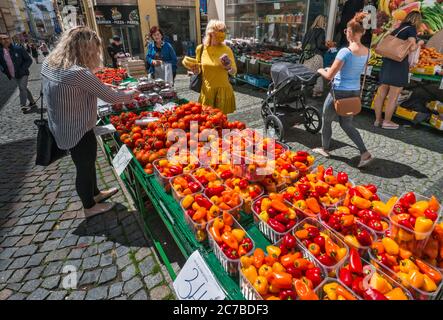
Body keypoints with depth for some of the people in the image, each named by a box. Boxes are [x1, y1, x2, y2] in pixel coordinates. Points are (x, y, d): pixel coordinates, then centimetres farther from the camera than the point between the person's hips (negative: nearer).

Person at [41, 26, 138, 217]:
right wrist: (129, 96, -4)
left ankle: (95, 193, 47)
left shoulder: (48, 63, -1)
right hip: (78, 132, -8)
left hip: (61, 128, 9)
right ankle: (90, 207, 34)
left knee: (88, 162, 25)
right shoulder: (78, 73, -28)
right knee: (85, 168, 11)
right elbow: (110, 97, -21)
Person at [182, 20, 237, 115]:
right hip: (207, 90, 1)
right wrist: (193, 69, -11)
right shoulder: (201, 48, -1)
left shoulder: (226, 49, -3)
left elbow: (234, 71, 1)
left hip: (223, 90, 0)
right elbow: (198, 70, 10)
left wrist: (229, 68, -20)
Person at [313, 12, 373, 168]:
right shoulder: (366, 51, 4)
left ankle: (325, 149, 31)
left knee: (326, 121, 16)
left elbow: (329, 76, -19)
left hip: (339, 92, -7)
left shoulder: (345, 51, -19)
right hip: (355, 92, 7)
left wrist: (321, 70, 4)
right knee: (346, 124, 18)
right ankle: (365, 153, 9)